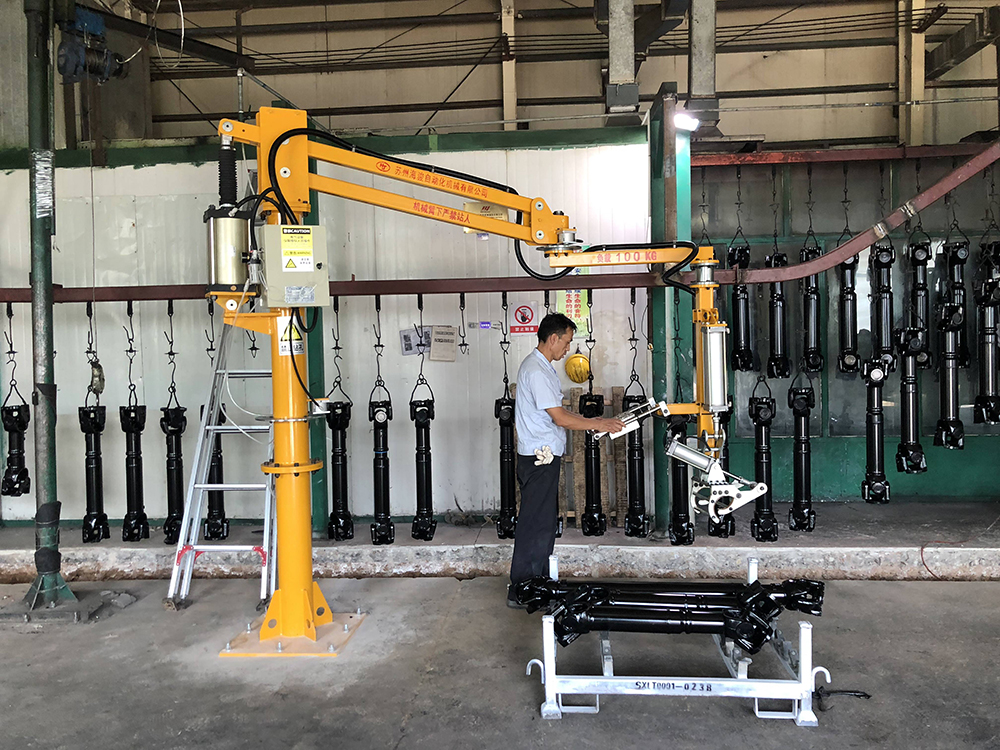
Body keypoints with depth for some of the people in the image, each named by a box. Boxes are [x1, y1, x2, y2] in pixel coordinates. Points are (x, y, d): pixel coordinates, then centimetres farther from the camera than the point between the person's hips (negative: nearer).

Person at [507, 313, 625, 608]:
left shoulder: (543, 367, 16)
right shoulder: (536, 370, -18)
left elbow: (556, 412, 22)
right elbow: (560, 418, -20)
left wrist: (590, 420, 15)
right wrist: (598, 425, -10)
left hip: (544, 457, 11)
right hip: (539, 458, -11)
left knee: (545, 522, 16)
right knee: (535, 523, -5)